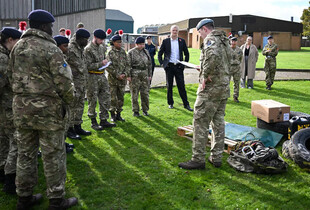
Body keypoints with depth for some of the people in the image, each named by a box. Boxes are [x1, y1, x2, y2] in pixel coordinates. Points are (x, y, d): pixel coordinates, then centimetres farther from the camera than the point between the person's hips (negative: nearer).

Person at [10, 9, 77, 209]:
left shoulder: (18, 47, 9)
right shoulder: (51, 49, -13)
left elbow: (14, 75, 15)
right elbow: (63, 81, -15)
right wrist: (69, 100, 1)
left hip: (21, 106, 7)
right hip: (48, 109, -7)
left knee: (26, 154, 16)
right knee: (53, 156, 4)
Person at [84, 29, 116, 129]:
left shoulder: (102, 47, 11)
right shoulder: (88, 49, -12)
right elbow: (88, 65, -16)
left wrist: (106, 63, 8)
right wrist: (101, 64, -21)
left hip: (102, 76, 7)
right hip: (93, 77, -7)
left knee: (106, 98, 8)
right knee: (93, 101, 1)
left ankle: (104, 120, 18)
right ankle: (93, 122, 11)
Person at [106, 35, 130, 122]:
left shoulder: (123, 52, 8)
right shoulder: (110, 53, -6)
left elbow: (127, 64, 9)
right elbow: (108, 67, -11)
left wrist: (125, 74, -7)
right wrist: (117, 75, -14)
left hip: (122, 79, 4)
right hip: (113, 79, -4)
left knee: (121, 97, 9)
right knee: (113, 98, 1)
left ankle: (118, 114, 20)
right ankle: (112, 115, 13)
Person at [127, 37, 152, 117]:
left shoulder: (146, 52, 13)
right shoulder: (131, 52, -2)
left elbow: (149, 64, 16)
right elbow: (128, 65, -5)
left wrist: (150, 75, 12)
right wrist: (128, 75, -10)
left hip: (145, 74, 4)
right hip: (135, 75, -4)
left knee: (145, 93, 6)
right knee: (134, 93, 0)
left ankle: (145, 110, 19)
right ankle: (135, 111, 10)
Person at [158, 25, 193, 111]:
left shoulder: (182, 41, 7)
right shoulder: (165, 41, 4)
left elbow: (186, 53, 14)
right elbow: (160, 53, 9)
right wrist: (162, 63, 1)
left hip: (178, 66, 0)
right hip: (169, 66, 0)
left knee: (181, 86, -1)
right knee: (169, 86, 7)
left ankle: (186, 104, 4)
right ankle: (170, 103, 18)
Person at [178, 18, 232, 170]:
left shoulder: (210, 39, -11)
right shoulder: (224, 41, 18)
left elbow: (213, 55, -33)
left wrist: (205, 75, -23)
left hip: (210, 88, -9)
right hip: (224, 88, 9)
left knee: (200, 123, -4)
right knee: (218, 123, 13)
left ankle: (198, 160, 1)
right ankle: (216, 157, 20)